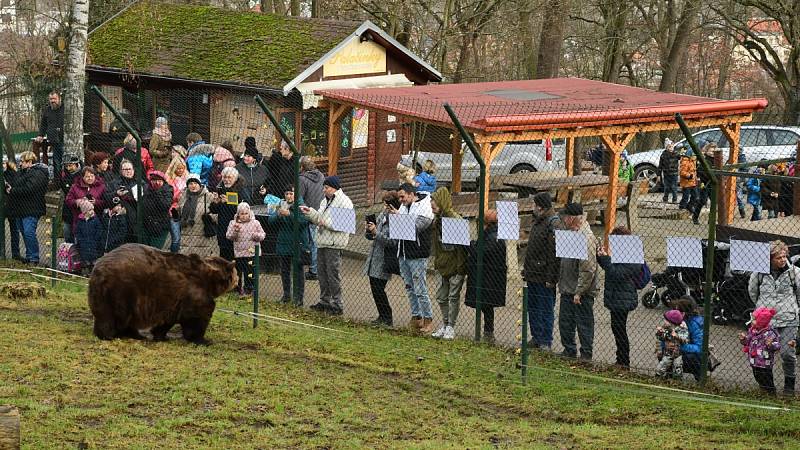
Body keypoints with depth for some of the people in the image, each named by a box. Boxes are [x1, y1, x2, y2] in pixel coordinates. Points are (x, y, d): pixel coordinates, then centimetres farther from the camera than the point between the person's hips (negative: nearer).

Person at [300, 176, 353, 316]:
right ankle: (325, 301, 24)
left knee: (333, 274, -7)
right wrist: (310, 212, 9)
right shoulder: (325, 201, 19)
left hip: (334, 244, -9)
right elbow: (319, 218, 24)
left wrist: (326, 223, -19)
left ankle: (337, 305, -3)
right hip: (323, 242, 9)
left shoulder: (344, 202, -11)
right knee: (323, 273, 14)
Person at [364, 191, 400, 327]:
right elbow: (370, 237, 17)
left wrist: (376, 232, -21)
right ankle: (383, 316, 22)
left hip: (384, 260, -8)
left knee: (378, 289, -8)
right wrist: (369, 230, -4)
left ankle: (387, 319, 3)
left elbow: (391, 242, -22)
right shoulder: (382, 215, 10)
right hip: (374, 257, 8)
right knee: (375, 288, 11)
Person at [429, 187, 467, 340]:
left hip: (455, 265, -7)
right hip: (443, 264, 7)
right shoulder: (436, 220, 5)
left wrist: (461, 266, -18)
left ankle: (451, 327, 8)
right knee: (441, 297, 12)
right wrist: (436, 261, 11)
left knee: (453, 297, 0)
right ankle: (445, 325, 24)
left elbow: (461, 244, -17)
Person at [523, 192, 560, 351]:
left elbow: (554, 254, -20)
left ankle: (546, 342, 6)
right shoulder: (537, 221, 14)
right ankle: (536, 338, 25)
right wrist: (526, 267, 18)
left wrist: (551, 278, -22)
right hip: (532, 275, 9)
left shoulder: (554, 224, -16)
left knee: (546, 310, 0)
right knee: (532, 308, 15)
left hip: (544, 277, -9)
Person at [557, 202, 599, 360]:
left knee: (584, 324, 1)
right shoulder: (572, 234, 12)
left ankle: (586, 355, 9)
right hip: (567, 290, 10)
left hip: (582, 294, -10)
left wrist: (579, 292, -22)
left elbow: (588, 269, -24)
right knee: (565, 323, 18)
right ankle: (569, 351, 30)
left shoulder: (586, 238, -20)